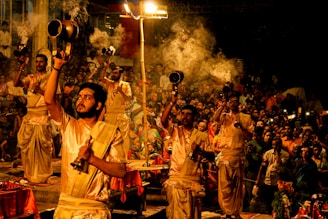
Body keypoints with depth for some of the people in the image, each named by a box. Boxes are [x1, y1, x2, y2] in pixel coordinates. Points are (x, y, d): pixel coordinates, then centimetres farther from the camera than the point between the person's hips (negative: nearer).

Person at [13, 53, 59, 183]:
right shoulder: (30, 77, 13)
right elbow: (16, 83, -3)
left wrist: (41, 91, -14)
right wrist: (21, 68, -9)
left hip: (43, 116, -5)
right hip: (29, 116, 5)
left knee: (42, 147, -4)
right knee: (27, 146, 8)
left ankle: (42, 175, 4)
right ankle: (29, 174, 18)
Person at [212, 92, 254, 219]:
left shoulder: (246, 118, 10)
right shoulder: (224, 116, 9)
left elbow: (249, 137, 3)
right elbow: (214, 118, -14)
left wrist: (240, 126, -11)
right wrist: (222, 105, -10)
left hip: (239, 155, 1)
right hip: (224, 154, -1)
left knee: (238, 185, 7)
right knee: (225, 185, -4)